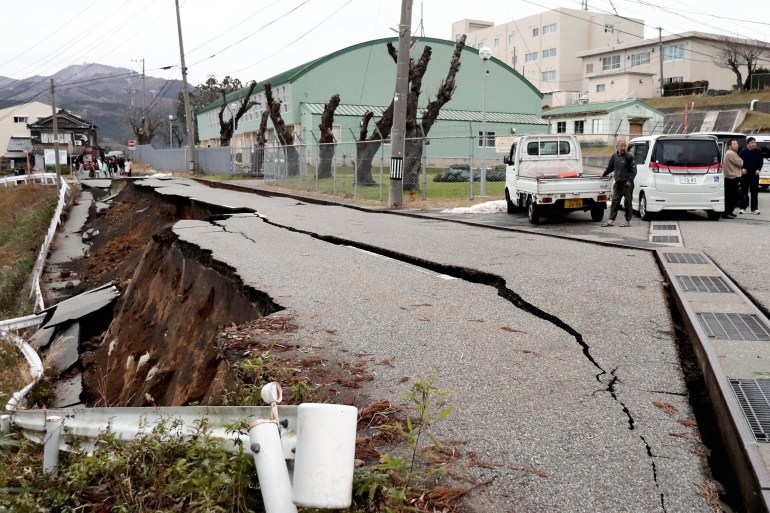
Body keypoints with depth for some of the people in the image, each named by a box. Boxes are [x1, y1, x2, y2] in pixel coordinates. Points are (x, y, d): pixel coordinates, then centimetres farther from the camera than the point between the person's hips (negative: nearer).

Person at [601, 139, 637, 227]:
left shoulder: (629, 156, -5)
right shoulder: (614, 156, 11)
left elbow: (633, 170, -6)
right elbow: (610, 167, 26)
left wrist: (630, 180, -13)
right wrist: (604, 174, 32)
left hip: (627, 183, -5)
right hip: (617, 183, 5)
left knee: (628, 202, 0)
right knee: (615, 201, 2)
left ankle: (628, 221, 7)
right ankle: (611, 220, 2)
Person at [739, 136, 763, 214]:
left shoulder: (758, 152, 4)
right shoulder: (743, 152, -2)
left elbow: (760, 162, 8)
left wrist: (758, 169, -7)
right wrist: (742, 169, -14)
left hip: (755, 174, 2)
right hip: (745, 174, -2)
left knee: (754, 192, 4)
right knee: (744, 191, 0)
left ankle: (754, 209, 9)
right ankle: (742, 208, 4)